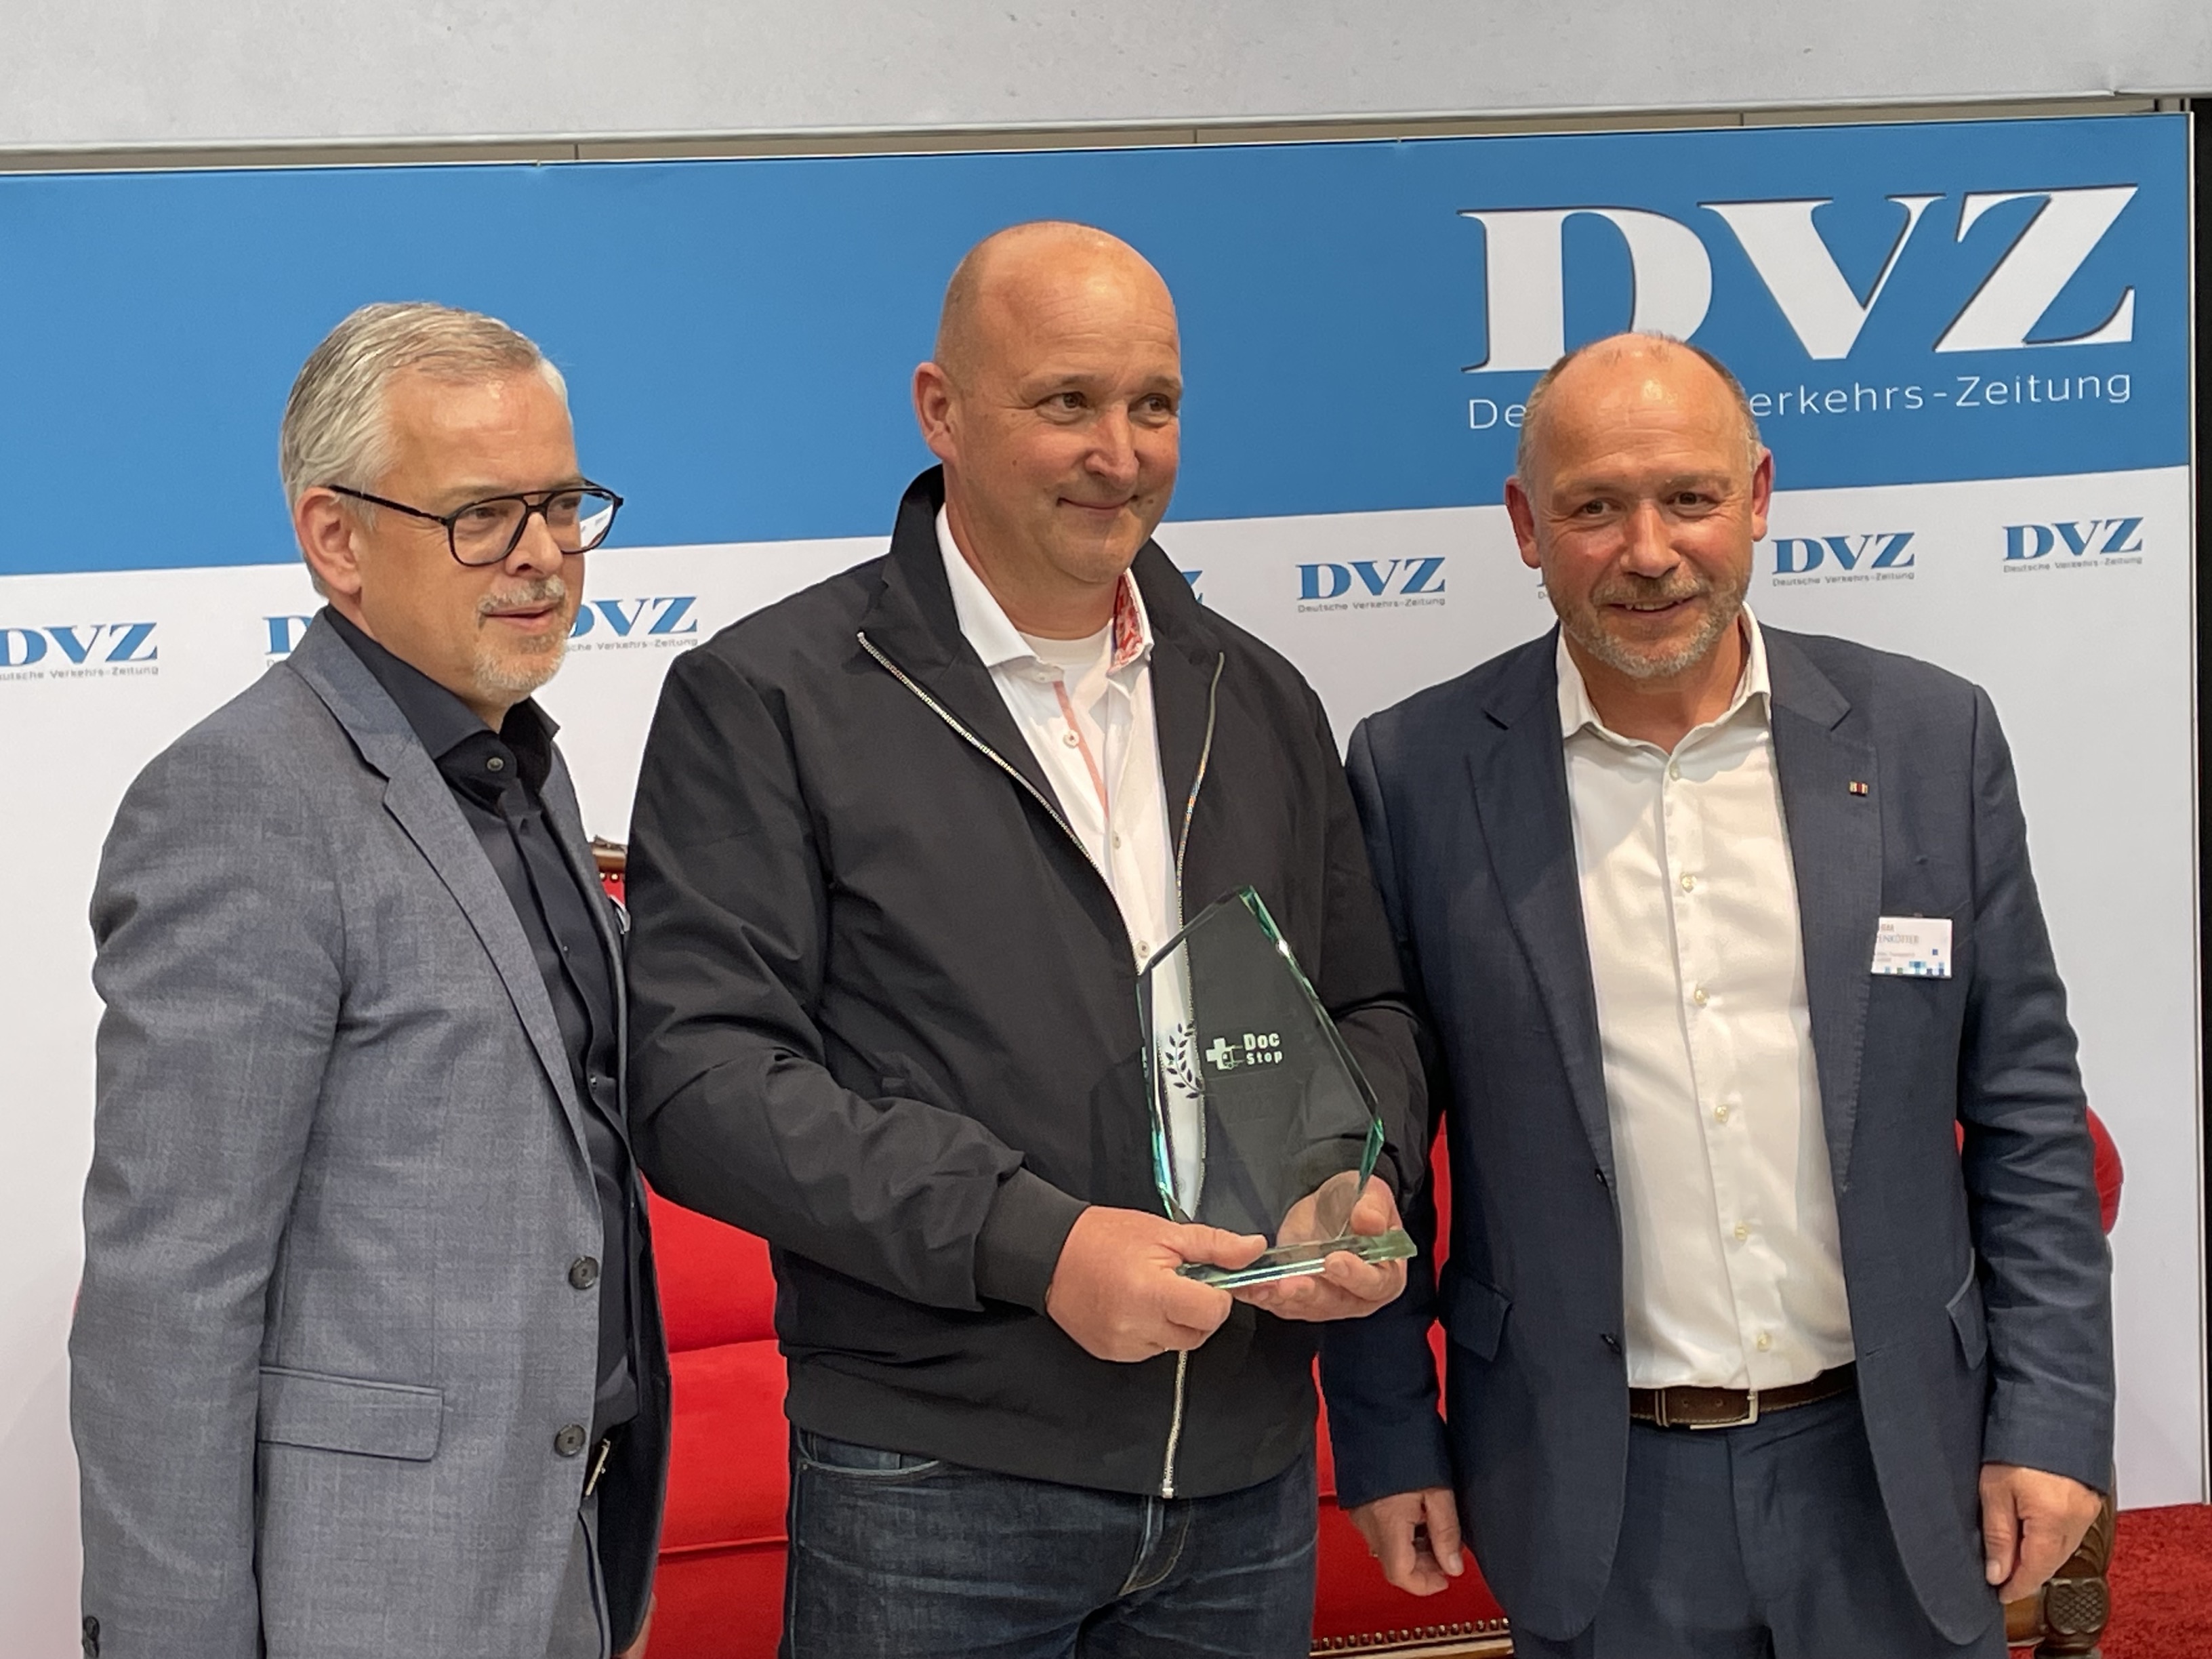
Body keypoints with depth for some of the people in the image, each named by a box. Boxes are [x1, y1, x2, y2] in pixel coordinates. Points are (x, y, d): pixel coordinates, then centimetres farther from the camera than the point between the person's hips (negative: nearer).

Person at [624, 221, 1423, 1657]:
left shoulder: (1261, 703, 12)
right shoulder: (766, 701, -5)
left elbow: (1368, 1011, 18)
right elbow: (703, 1076, -12)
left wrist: (1361, 1185, -4)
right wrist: (1030, 1241, -20)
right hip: (931, 1492, -4)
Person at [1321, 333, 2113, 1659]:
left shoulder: (1931, 739, -2)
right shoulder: (1422, 774, -5)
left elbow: (2024, 1111, 2)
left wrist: (2053, 1417, -1)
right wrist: (1387, 1439, 1)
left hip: (1896, 1469, 1)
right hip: (1594, 1491, -1)